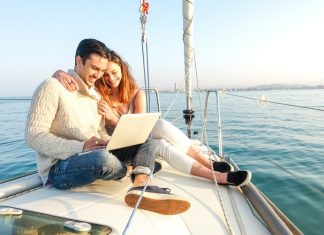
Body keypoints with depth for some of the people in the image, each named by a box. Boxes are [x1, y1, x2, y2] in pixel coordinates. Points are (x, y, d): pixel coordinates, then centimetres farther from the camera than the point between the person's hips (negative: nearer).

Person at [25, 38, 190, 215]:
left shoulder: (96, 95, 18)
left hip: (97, 157, 7)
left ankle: (140, 188, -34)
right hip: (59, 167, -7)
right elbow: (34, 135, -14)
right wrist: (80, 147, -26)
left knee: (147, 144, -6)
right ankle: (139, 170, -6)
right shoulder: (53, 87, -7)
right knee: (104, 159, -39)